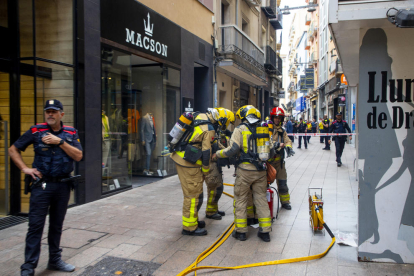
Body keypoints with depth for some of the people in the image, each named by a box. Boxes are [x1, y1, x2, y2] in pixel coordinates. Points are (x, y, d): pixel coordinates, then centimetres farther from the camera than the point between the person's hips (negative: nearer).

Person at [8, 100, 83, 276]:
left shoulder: (71, 133, 5)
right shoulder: (35, 131, 0)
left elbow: (78, 156, -5)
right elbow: (13, 150, 6)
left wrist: (60, 142, -13)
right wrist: (25, 168, -5)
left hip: (63, 185, 3)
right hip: (41, 185, -2)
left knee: (57, 225, 14)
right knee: (35, 225, -2)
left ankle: (55, 260, 27)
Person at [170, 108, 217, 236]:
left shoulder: (197, 116, 11)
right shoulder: (209, 128, -13)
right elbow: (206, 151, -13)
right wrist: (205, 169, -1)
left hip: (178, 156, 9)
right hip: (188, 163, -9)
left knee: (192, 192, 20)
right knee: (193, 194, 1)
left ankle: (193, 220, 33)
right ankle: (189, 227, 10)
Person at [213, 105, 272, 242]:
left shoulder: (240, 129, -4)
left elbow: (233, 149, -12)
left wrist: (217, 154, 0)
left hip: (245, 170, -4)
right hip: (261, 170, 4)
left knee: (240, 200, 8)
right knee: (261, 199, 12)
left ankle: (241, 231, 13)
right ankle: (265, 231, 16)